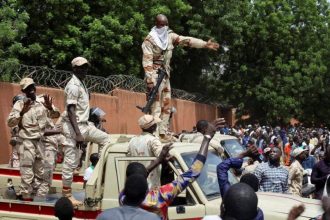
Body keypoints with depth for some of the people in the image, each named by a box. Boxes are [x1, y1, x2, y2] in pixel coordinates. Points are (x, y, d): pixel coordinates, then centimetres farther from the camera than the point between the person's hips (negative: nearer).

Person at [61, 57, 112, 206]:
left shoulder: (81, 84, 13)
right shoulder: (73, 86, -16)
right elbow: (71, 111, -22)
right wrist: (78, 134, -26)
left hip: (84, 125, 10)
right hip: (74, 127, -10)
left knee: (105, 139, 15)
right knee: (71, 161, -4)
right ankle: (66, 195, 4)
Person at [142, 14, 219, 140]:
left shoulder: (170, 36, 7)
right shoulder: (149, 40, -11)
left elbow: (187, 40, 3)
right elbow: (147, 61, -15)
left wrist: (205, 44, -6)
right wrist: (150, 80, -22)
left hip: (166, 75, 7)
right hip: (155, 75, -7)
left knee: (166, 105, 8)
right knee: (156, 106, -11)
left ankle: (162, 133, 13)